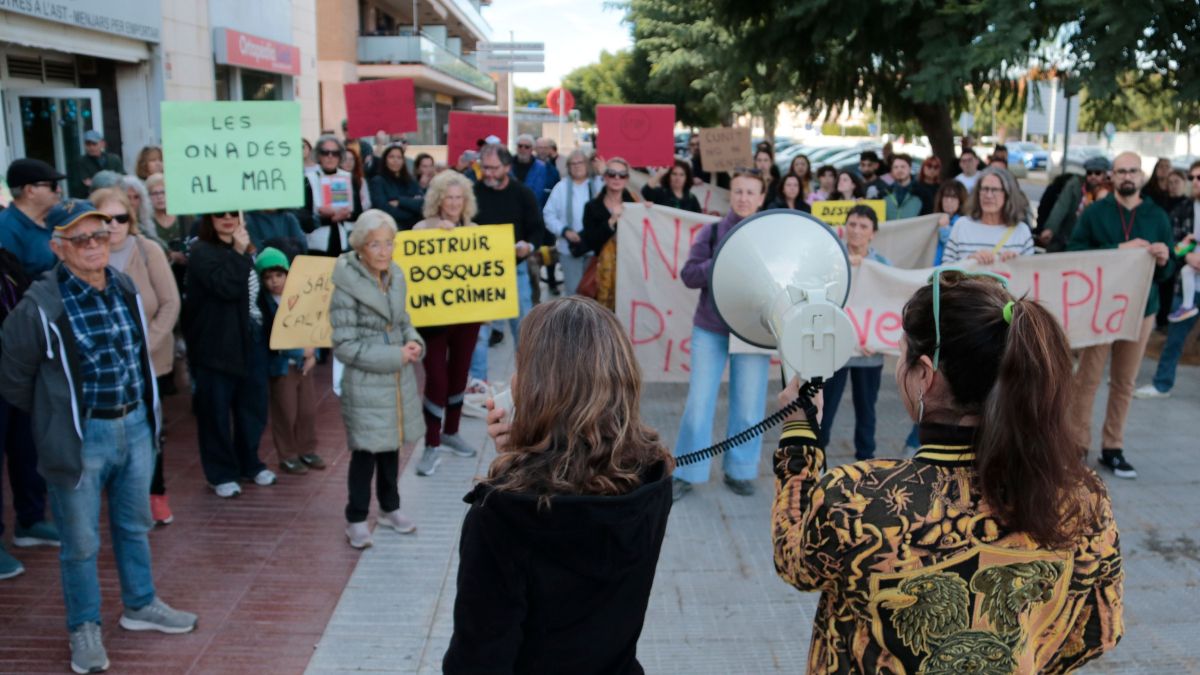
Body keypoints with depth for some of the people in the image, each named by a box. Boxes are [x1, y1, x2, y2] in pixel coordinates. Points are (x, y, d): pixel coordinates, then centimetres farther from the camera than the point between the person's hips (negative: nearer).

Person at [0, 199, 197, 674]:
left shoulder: (126, 290, 2)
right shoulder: (40, 306, -16)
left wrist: (146, 412, 12)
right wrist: (56, 418, 2)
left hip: (135, 425, 6)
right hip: (81, 438, -5)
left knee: (135, 525, 20)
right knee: (81, 542, 8)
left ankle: (140, 606, 39)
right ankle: (84, 629, 26)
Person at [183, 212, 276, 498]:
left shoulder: (247, 247, 11)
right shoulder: (201, 252, -9)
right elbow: (228, 288, -23)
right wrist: (238, 253, -19)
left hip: (251, 338, 6)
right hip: (216, 343, -6)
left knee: (253, 405, 13)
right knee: (216, 410, 3)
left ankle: (249, 463, 30)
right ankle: (221, 473, 16)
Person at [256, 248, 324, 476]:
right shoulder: (264, 303, -13)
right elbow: (270, 339, -18)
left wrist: (312, 354, -9)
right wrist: (301, 352, -18)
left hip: (304, 362, 5)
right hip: (281, 365, -4)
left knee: (308, 409, 12)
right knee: (286, 413, 3)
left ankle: (307, 450, 27)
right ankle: (287, 457, 16)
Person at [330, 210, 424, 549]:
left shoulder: (395, 276, 2)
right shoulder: (346, 287, -17)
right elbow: (345, 346, -16)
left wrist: (414, 342, -6)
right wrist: (395, 356, -19)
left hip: (400, 380, 6)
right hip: (365, 384, -6)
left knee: (392, 446, 18)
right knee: (365, 452, 3)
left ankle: (390, 508, 35)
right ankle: (356, 520, 20)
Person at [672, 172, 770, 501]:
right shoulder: (711, 232, 1)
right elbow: (689, 275, -5)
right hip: (710, 329, 0)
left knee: (748, 407, 6)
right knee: (699, 404, 2)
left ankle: (739, 471, 23)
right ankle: (686, 474, 15)